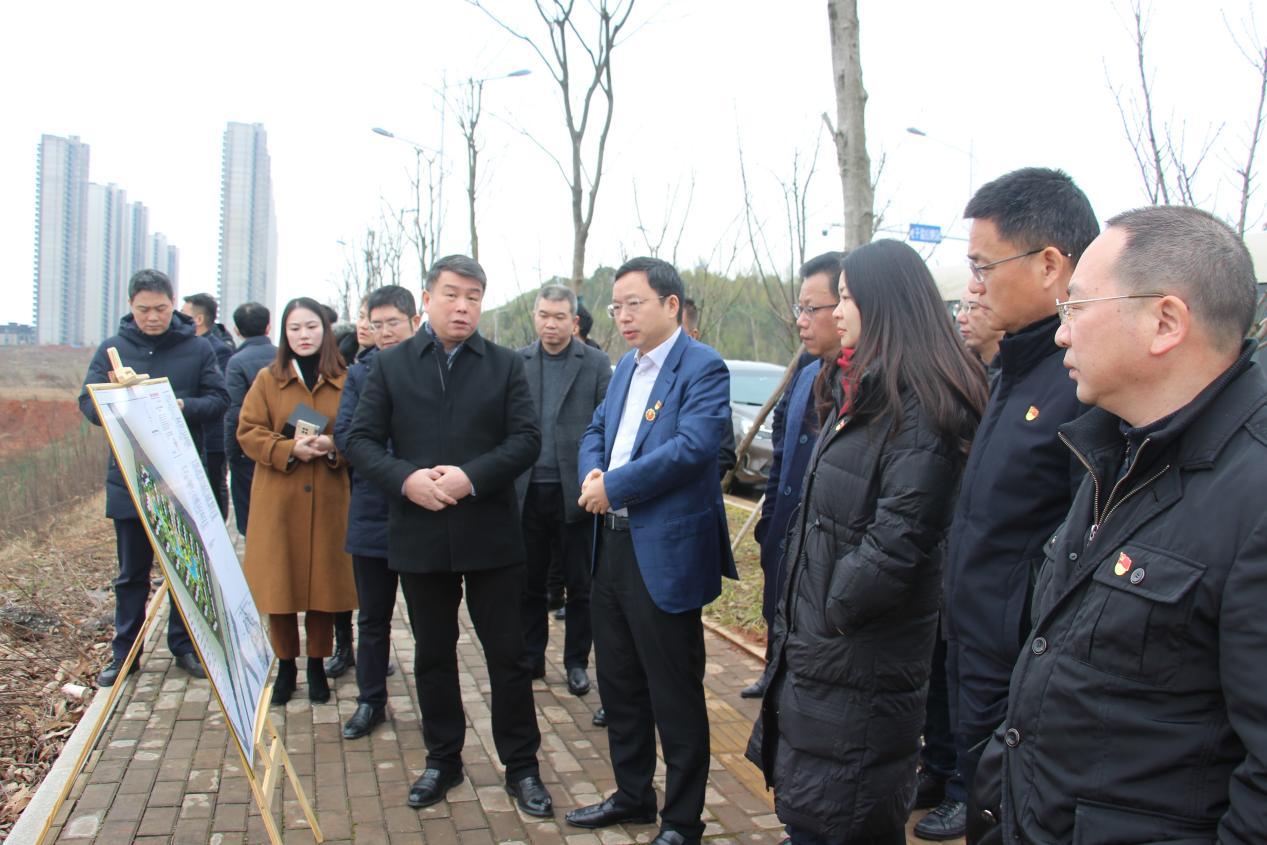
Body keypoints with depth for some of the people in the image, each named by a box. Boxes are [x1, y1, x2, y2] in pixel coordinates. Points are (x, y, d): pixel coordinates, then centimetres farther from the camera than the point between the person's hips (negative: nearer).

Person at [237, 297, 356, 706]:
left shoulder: (345, 381, 5)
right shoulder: (268, 379, 5)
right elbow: (248, 432, 1)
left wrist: (334, 447, -14)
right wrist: (289, 449, -15)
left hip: (328, 499, 0)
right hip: (278, 500, 0)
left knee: (323, 581, 5)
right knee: (279, 584, 3)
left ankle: (317, 664, 21)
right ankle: (285, 665, 19)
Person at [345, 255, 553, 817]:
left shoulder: (506, 365, 3)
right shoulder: (391, 365, 5)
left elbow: (526, 439, -5)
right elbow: (361, 440, 1)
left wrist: (472, 476, -19)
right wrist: (405, 478, -17)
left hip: (490, 536, -1)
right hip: (419, 537, 1)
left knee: (508, 655, 5)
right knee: (433, 655, 14)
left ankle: (521, 766, 19)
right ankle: (442, 760, 30)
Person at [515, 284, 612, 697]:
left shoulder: (596, 364, -1)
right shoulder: (516, 362, 5)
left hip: (575, 491, -2)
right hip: (526, 491, 2)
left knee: (580, 585, 9)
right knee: (528, 582, 13)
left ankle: (577, 662, 23)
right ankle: (531, 658, 28)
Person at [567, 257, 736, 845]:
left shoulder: (702, 367, -12)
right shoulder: (626, 367, 16)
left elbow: (693, 446, -24)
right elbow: (596, 430, 20)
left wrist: (613, 487, -18)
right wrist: (591, 472, -3)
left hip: (665, 553, -8)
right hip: (612, 547, 9)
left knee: (675, 695, 4)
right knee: (619, 683, 19)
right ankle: (632, 795, 36)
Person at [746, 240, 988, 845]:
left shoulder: (920, 406, -17)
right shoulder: (852, 390, 14)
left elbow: (896, 540, -24)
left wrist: (829, 613, -14)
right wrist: (793, 614, 13)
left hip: (859, 657, -9)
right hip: (813, 646, 9)